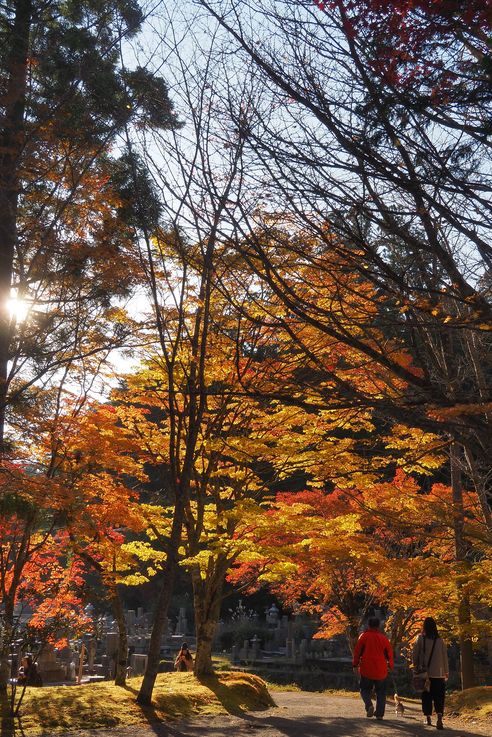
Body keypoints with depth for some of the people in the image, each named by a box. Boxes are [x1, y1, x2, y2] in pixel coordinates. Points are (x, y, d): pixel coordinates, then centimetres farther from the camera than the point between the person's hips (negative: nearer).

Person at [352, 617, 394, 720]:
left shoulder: (364, 636, -4)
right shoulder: (383, 638, 1)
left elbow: (357, 651, -4)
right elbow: (389, 653, 7)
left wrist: (355, 665, 4)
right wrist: (390, 665, 21)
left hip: (366, 670, -1)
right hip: (381, 671, 2)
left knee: (365, 689, 11)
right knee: (381, 692, 14)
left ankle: (369, 705, -15)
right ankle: (379, 713, 9)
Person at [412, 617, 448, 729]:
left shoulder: (420, 639, -5)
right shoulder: (440, 641, -2)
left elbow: (415, 656, -2)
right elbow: (445, 657, 3)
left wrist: (415, 668, 10)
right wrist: (446, 672, 12)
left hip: (424, 673, 0)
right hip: (438, 674, 0)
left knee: (426, 696, 13)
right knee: (439, 697, 2)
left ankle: (427, 718, 20)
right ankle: (439, 718, -16)